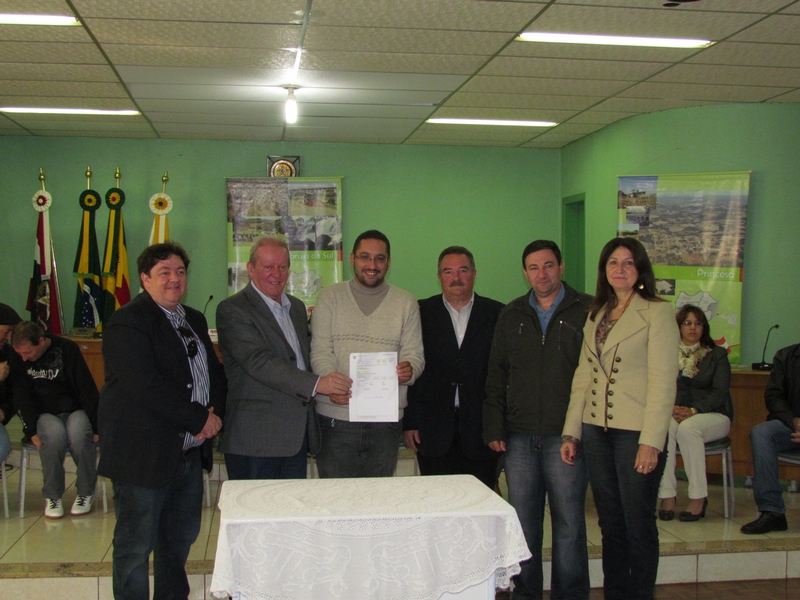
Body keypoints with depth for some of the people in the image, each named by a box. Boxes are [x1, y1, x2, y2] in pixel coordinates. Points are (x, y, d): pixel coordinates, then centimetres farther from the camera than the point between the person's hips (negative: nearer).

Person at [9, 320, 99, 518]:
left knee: (79, 435, -35)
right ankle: (52, 496, -17)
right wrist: (31, 431, -17)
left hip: (75, 410, -1)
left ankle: (86, 492, -13)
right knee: (54, 435, -35)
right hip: (45, 414, 1)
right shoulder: (18, 360, -3)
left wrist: (96, 426, -11)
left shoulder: (68, 349, -10)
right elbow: (22, 399, -3)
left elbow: (87, 389, -8)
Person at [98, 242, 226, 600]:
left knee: (182, 537, 17)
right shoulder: (127, 323, -12)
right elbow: (147, 387, -22)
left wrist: (216, 411, -4)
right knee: (136, 545, 2)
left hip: (189, 449, 8)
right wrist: (199, 420, -17)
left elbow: (214, 372, 16)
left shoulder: (194, 320, 15)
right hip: (144, 453, -8)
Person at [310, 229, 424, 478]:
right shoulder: (330, 297, 6)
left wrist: (409, 369, -19)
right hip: (336, 414, -1)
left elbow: (414, 354, 5)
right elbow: (321, 352, -1)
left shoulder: (405, 303, 10)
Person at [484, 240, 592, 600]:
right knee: (523, 522, 9)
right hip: (519, 437, 3)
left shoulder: (587, 311, 1)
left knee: (568, 523, 3)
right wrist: (494, 428, 6)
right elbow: (496, 378, 14)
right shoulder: (511, 317, 12)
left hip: (565, 436, -3)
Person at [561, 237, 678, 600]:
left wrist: (651, 441, -17)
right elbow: (583, 376, 13)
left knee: (638, 524, 3)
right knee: (609, 523, 12)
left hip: (635, 433, -6)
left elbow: (663, 382, -11)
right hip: (597, 431, 6)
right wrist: (571, 432, 8)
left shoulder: (657, 312, -6)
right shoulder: (596, 315, 14)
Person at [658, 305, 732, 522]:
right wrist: (671, 408, -19)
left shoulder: (717, 355, 8)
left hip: (711, 415, -2)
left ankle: (698, 498, -27)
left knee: (688, 428, -36)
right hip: (674, 413, 2)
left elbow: (719, 392, -4)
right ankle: (667, 496, -30)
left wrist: (693, 410, -19)